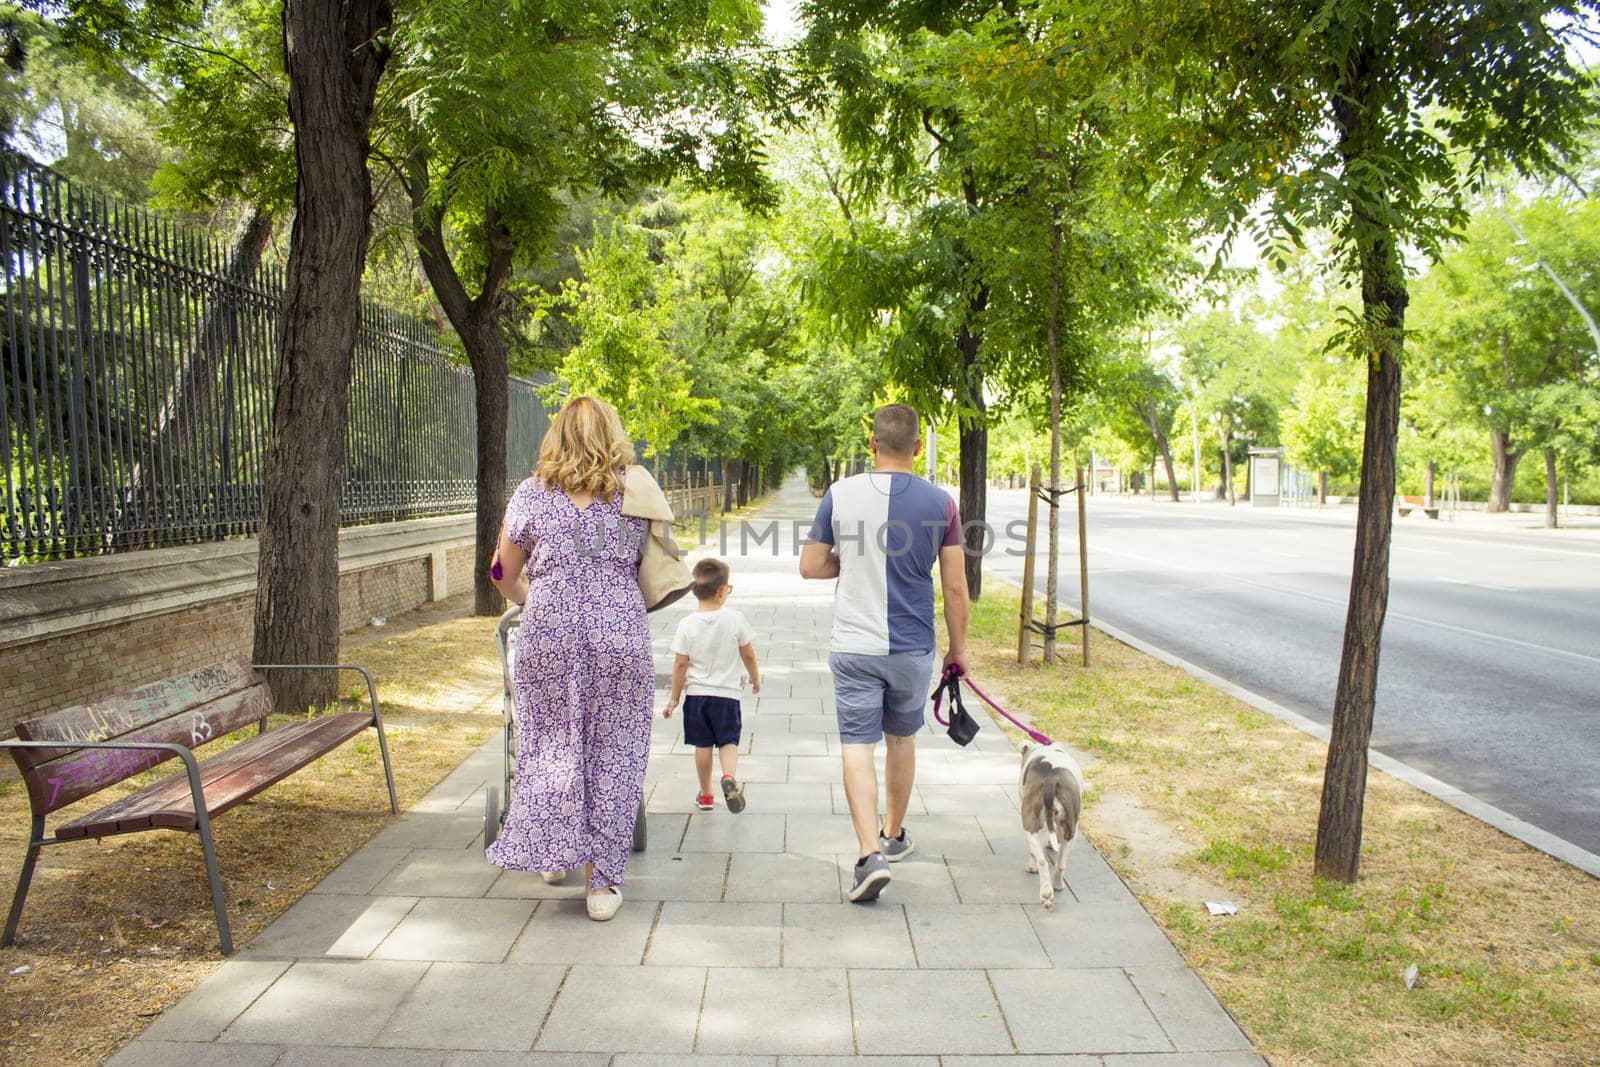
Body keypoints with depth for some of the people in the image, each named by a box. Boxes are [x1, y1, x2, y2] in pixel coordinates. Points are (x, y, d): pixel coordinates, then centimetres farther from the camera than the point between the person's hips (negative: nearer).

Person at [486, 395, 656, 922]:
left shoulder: (533, 493, 7)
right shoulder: (636, 491, 8)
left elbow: (504, 573, 14)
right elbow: (650, 573, 12)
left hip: (547, 636, 0)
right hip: (620, 636, 0)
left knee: (550, 745, 17)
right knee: (613, 755, 7)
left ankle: (552, 853, 28)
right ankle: (602, 881, 10)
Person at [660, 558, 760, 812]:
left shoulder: (687, 625, -8)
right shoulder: (735, 619, -8)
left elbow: (680, 664, -6)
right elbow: (749, 655, 1)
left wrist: (674, 698, 3)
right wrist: (755, 678, 19)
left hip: (696, 693, 1)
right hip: (726, 693, -1)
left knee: (702, 744, 12)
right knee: (728, 741, 8)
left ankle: (705, 795, 22)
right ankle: (729, 776, -21)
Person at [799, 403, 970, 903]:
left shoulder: (840, 495, -5)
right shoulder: (940, 503, -5)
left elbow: (809, 567, 1)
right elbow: (955, 588, -3)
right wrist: (959, 648, 9)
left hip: (854, 646, -1)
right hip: (913, 648, 2)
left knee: (857, 746, 1)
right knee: (901, 740, 20)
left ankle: (871, 853, -13)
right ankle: (894, 835, 36)